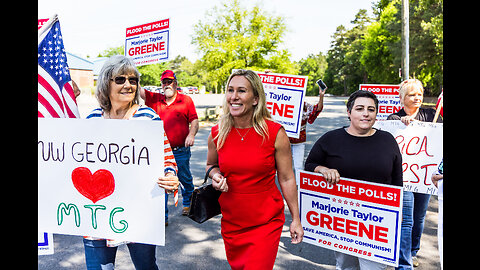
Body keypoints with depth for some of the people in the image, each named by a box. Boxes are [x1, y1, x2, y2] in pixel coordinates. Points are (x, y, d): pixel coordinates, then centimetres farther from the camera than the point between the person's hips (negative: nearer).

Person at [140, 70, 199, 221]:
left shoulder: (186, 100, 0)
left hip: (181, 150, -1)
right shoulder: (155, 99, 7)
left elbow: (194, 120, -1)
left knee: (185, 179, 16)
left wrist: (191, 135, -17)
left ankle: (188, 203, 43)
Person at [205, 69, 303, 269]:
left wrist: (296, 219, -2)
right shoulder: (217, 134, -6)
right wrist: (215, 175, -9)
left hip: (267, 224, -3)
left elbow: (287, 179, -6)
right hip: (231, 222, 4)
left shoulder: (275, 133, -14)